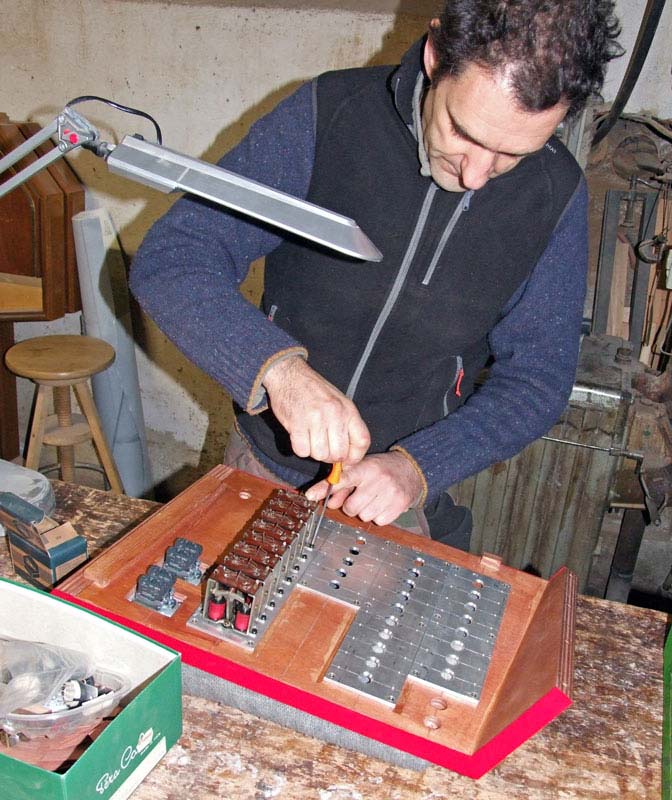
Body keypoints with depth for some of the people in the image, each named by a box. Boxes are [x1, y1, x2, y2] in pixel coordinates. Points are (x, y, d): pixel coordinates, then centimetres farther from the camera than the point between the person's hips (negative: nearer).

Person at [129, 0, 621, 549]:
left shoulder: (556, 193, -13)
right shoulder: (328, 115, -18)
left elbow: (538, 378, -8)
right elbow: (168, 260, -21)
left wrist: (419, 466, -24)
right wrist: (276, 365, -38)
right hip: (265, 463, 1)